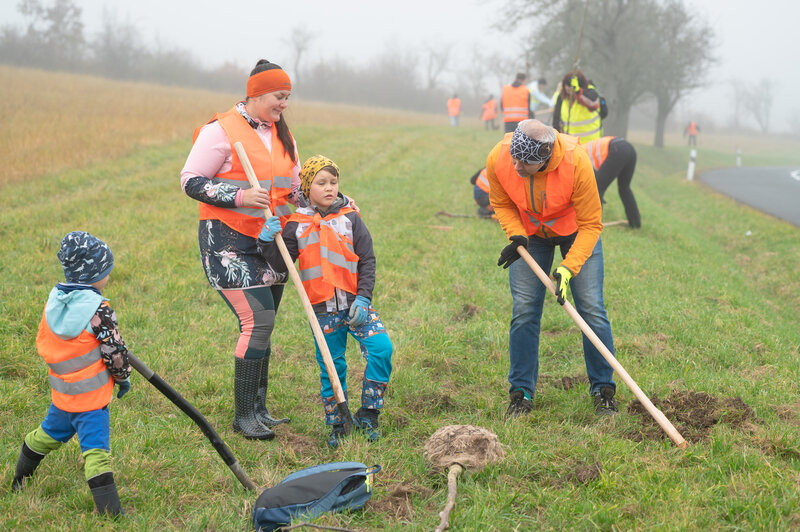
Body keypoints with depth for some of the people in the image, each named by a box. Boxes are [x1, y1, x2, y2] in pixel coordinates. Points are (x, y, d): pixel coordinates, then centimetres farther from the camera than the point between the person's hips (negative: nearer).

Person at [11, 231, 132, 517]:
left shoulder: (54, 300, 1)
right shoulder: (98, 310, -20)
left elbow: (43, 344, 11)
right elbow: (114, 349, -15)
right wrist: (123, 377, 2)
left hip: (62, 392, 7)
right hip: (91, 397, -7)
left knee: (49, 433, 27)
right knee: (95, 450, -8)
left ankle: (19, 481, 45)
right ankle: (110, 511, -9)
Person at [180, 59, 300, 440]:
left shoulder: (282, 135, 14)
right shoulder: (222, 130, -10)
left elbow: (295, 187, 24)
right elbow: (190, 181, -10)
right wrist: (239, 197, -22)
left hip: (269, 241, 7)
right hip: (228, 240, -7)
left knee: (262, 324, 8)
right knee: (258, 320, -15)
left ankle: (258, 409, 19)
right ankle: (243, 415, -5)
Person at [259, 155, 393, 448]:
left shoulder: (350, 218, 3)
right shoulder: (296, 224, 3)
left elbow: (367, 260, 3)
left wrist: (363, 297, -6)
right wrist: (267, 242, -16)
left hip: (355, 304, 0)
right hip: (324, 308, 0)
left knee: (381, 348, -15)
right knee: (331, 366, 4)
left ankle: (368, 414, 0)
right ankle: (336, 425, 20)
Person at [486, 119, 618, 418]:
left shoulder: (576, 163, -36)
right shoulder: (498, 160, -29)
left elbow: (590, 224, -26)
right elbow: (501, 203, -6)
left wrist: (569, 267, -35)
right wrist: (517, 236, -22)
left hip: (576, 232, -2)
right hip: (530, 234, 2)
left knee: (591, 308, -6)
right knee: (524, 311, -3)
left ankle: (604, 391, 8)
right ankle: (521, 394, 8)